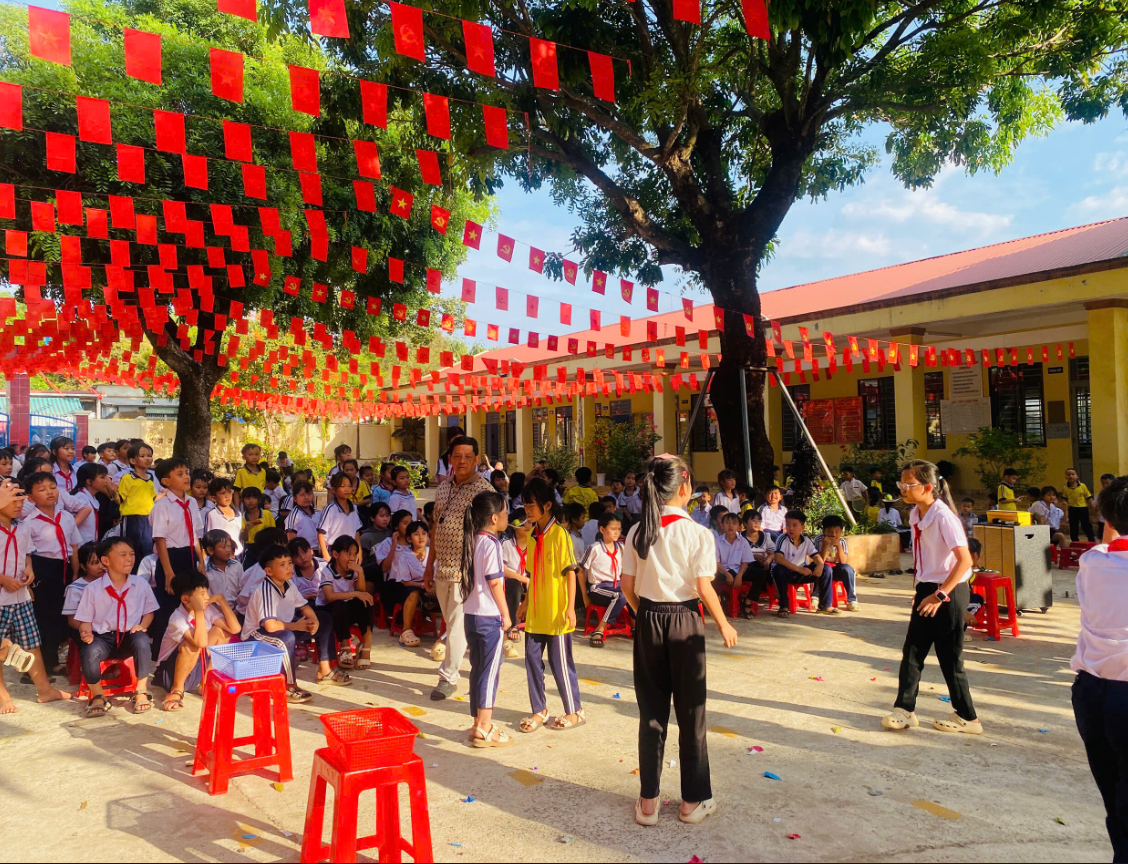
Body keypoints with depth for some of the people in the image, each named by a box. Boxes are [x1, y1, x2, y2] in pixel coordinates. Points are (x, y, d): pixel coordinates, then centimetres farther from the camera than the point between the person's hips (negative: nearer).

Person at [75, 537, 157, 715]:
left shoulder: (141, 584, 2)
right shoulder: (93, 588, -3)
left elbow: (149, 612, 11)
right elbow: (85, 620, 1)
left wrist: (142, 626, -9)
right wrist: (85, 632, -21)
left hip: (130, 636, 1)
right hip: (103, 636, -1)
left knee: (142, 641, -34)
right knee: (89, 651, -34)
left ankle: (141, 691, -11)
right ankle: (97, 696, -4)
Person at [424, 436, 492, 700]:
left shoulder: (483, 489, -10)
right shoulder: (443, 487, 11)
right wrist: (429, 564, 16)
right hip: (443, 568, 7)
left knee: (457, 624, -4)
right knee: (453, 623, 15)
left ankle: (448, 677, 7)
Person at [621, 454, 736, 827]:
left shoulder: (638, 532, -1)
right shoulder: (697, 534, -12)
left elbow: (628, 585, 1)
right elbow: (704, 588, -12)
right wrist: (724, 625, 2)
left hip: (648, 621, 3)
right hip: (684, 621, -3)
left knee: (651, 711, 12)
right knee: (690, 712, 11)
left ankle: (648, 801, 19)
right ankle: (693, 800, 22)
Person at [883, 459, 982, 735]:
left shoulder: (943, 517, -22)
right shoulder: (916, 515, 3)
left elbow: (965, 560, -27)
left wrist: (940, 595, -28)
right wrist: (924, 591, 15)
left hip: (949, 592, -8)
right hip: (926, 589, 8)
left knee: (949, 656, 4)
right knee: (912, 650, 10)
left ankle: (966, 717, 21)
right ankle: (904, 709, 20)